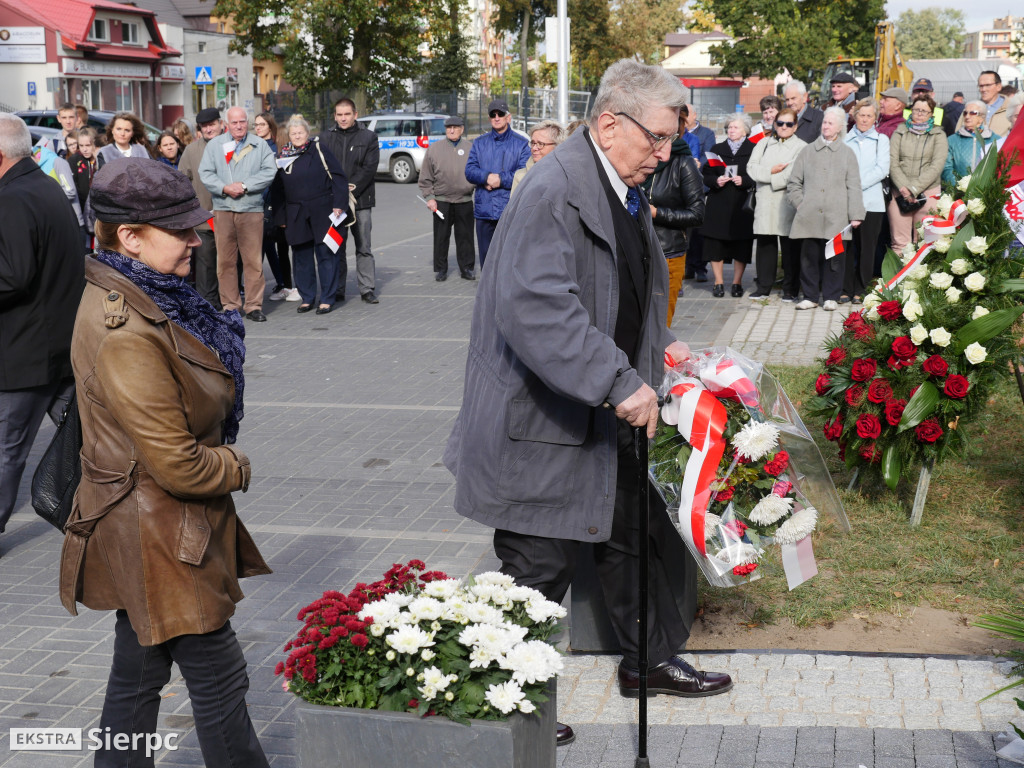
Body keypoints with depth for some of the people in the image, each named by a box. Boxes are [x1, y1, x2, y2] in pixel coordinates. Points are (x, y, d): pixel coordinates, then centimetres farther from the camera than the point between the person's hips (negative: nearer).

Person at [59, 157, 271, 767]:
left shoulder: (131, 298, 4)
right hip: (160, 543, -10)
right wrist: (237, 466, -7)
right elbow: (180, 466, -26)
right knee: (220, 681, 4)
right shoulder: (125, 334, -28)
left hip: (146, 529, 10)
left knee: (139, 676, 21)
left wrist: (219, 459, 4)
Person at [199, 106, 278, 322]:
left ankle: (254, 306, 2)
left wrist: (244, 186, -10)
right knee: (225, 260, 1)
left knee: (253, 260, -4)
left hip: (252, 209, -1)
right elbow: (205, 173, 5)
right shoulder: (214, 145, 11)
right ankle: (229, 305, 9)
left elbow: (270, 171, -1)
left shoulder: (260, 145, 9)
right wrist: (224, 188, -11)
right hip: (223, 209, 1)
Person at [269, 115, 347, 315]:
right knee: (302, 257, 8)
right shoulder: (283, 156, 10)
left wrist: (338, 204, -9)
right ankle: (306, 298, 18)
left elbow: (338, 176, -2)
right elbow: (277, 190, 14)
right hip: (296, 216, 4)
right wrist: (280, 217, 10)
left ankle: (327, 299, 5)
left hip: (322, 213, -4)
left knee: (325, 255, -1)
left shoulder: (319, 150, 0)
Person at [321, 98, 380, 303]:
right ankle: (337, 290, 11)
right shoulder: (328, 138, 9)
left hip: (361, 200, -2)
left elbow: (369, 168, -6)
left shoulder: (368, 137, 3)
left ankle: (367, 289, 7)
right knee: (336, 248, 5)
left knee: (364, 248, 2)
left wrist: (350, 190, -13)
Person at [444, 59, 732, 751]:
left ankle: (649, 661, 42)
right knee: (541, 571, 4)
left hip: (609, 416, 10)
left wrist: (660, 344, 14)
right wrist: (621, 382, -35)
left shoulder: (625, 193, 11)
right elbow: (535, 309, -35)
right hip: (545, 424, -9)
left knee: (637, 537, 22)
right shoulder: (556, 190, -22)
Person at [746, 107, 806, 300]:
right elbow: (752, 168, 5)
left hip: (788, 204, -4)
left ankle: (790, 289, 6)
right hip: (765, 204, 4)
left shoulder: (802, 147, 2)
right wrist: (771, 172, -10)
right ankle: (763, 287, 13)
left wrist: (772, 179, -6)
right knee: (765, 245, 5)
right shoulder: (764, 144, 18)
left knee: (790, 247, -1)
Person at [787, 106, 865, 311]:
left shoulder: (847, 153, 9)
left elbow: (853, 187, 6)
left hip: (835, 217, -1)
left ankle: (831, 297, 10)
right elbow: (794, 183, 15)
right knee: (809, 255, 1)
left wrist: (855, 215, -1)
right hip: (809, 215, 1)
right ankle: (810, 296, 11)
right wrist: (800, 203, 2)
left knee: (834, 256, 0)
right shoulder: (807, 151, 13)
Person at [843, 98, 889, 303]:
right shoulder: (845, 139, 12)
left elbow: (882, 169, -1)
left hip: (871, 202, 0)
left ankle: (860, 290, 6)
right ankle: (846, 290, 3)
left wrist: (859, 184, -10)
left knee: (867, 246, -1)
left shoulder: (881, 139, 10)